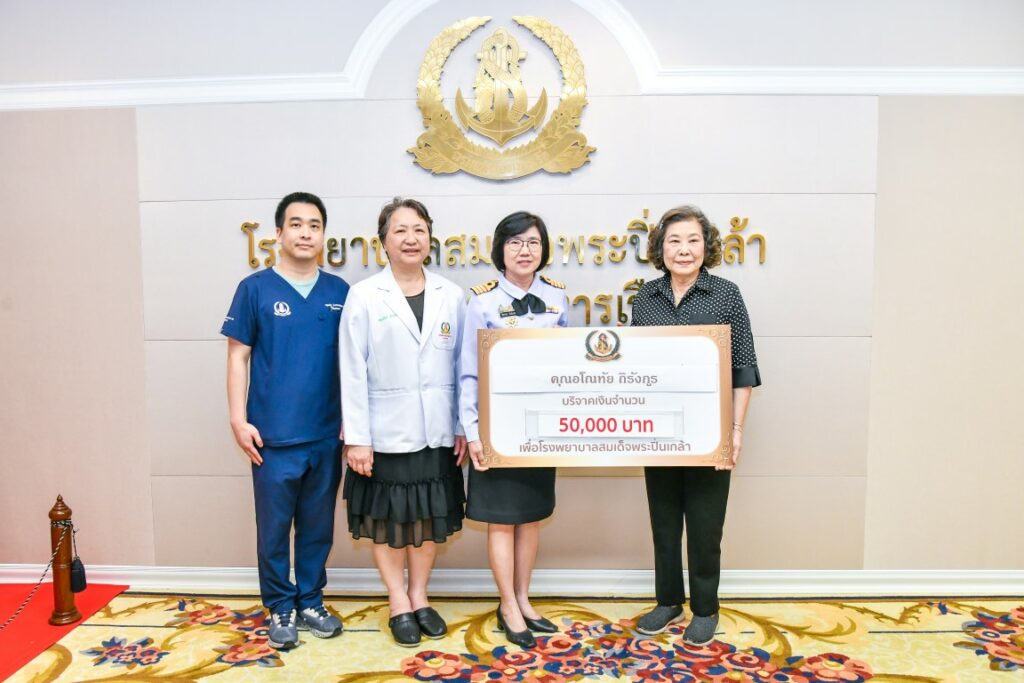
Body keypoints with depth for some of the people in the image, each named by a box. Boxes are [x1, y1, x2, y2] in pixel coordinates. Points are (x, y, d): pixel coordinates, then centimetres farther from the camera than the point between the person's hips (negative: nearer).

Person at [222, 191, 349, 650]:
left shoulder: (339, 292, 5)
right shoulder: (255, 288, -2)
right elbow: (238, 357, -1)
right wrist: (239, 420, -6)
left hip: (327, 434, 2)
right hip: (274, 436, -2)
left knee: (318, 525, 13)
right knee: (274, 526, 8)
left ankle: (311, 601, 31)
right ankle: (280, 608, 26)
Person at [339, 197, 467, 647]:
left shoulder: (451, 296, 3)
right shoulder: (364, 296, -5)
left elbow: (462, 366, 4)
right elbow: (352, 373, -7)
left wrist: (464, 427, 1)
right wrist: (356, 437, -11)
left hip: (436, 431, 3)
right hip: (385, 431, -2)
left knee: (430, 515, 14)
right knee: (387, 518, 10)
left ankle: (420, 596, 32)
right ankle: (399, 603, 28)